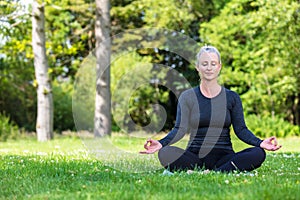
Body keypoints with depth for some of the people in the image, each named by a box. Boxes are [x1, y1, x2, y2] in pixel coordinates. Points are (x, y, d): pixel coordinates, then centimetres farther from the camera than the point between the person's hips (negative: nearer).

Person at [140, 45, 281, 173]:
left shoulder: (231, 97, 11)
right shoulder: (187, 97, 8)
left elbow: (241, 129, 7)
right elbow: (180, 128, -2)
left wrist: (260, 142, -12)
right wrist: (161, 143, -21)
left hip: (223, 156, 1)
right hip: (195, 156, -1)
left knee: (258, 154, -27)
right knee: (166, 153, -32)